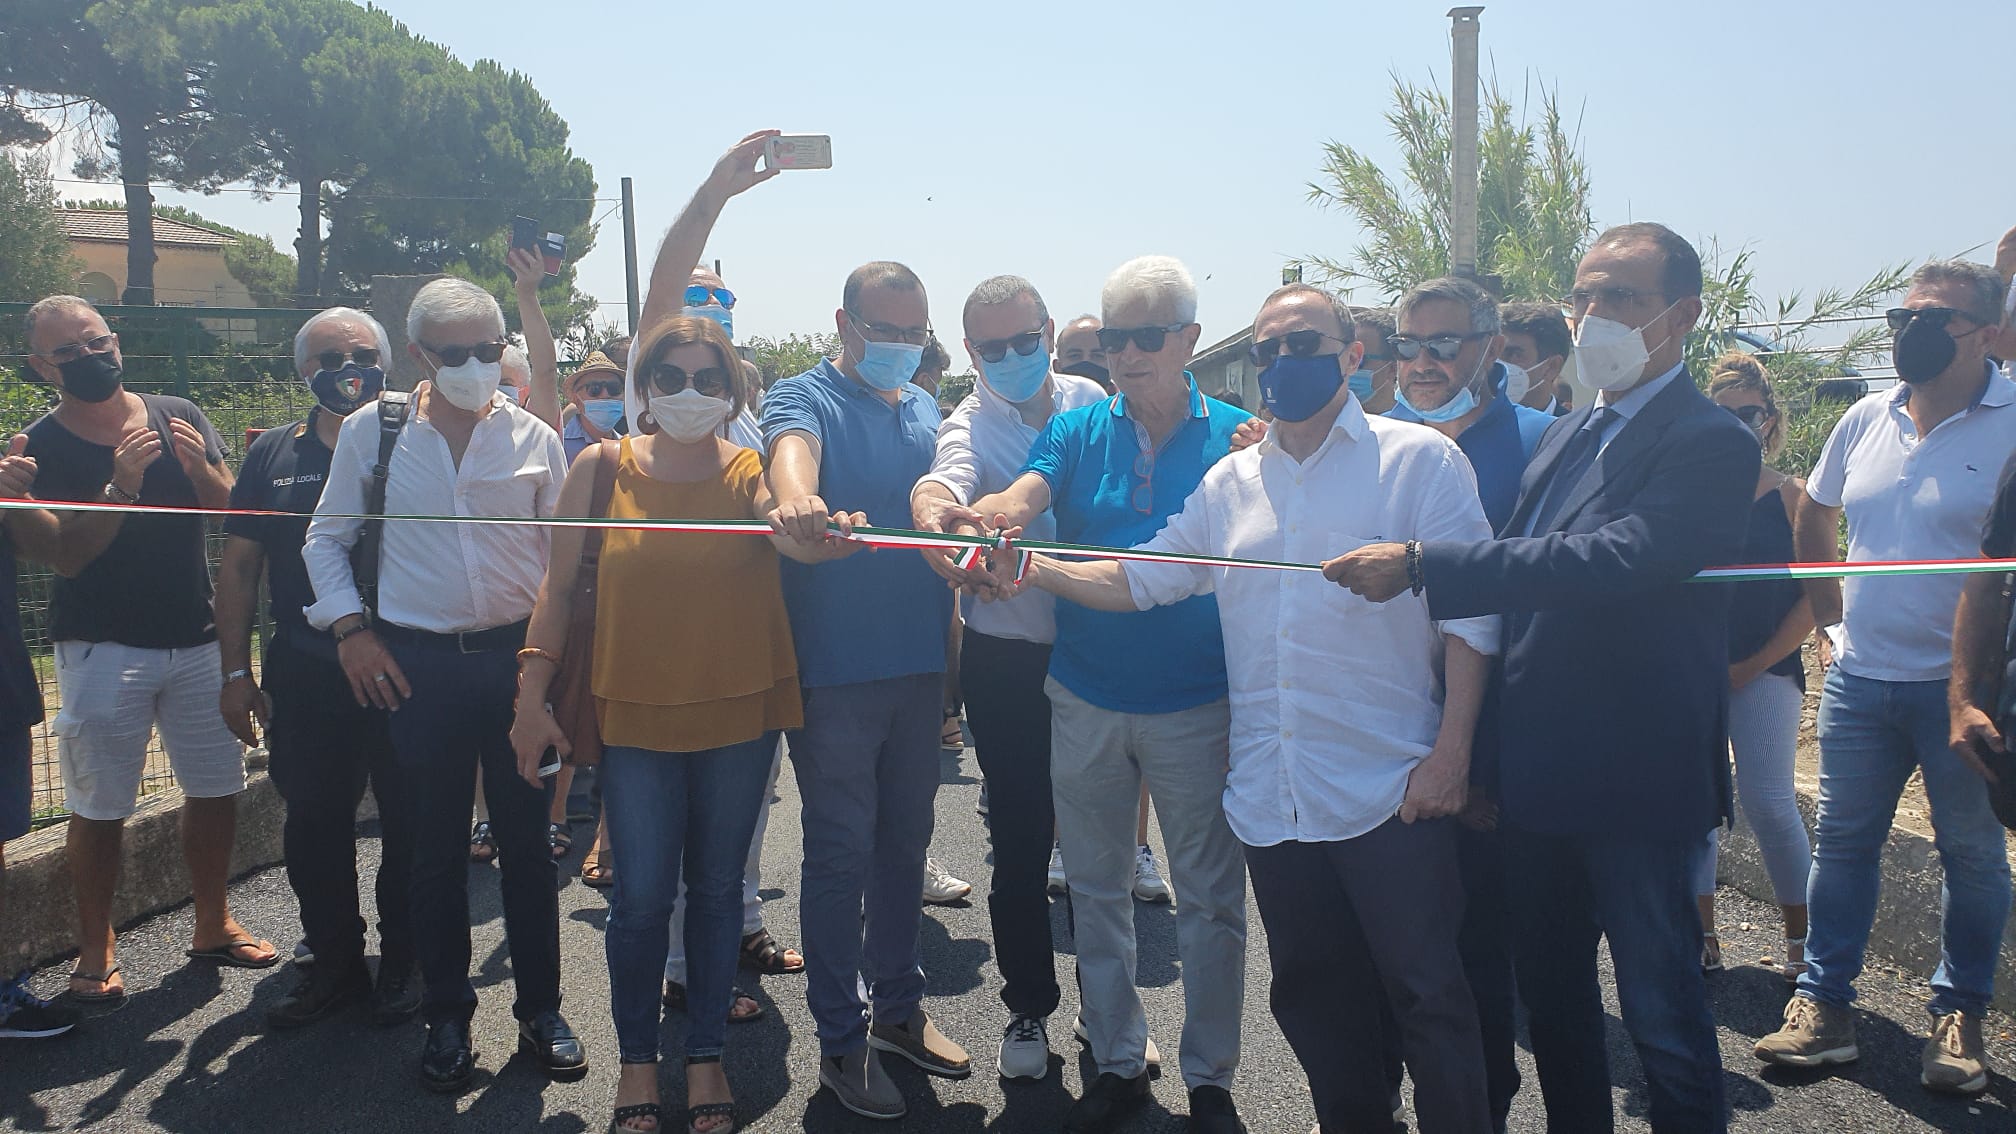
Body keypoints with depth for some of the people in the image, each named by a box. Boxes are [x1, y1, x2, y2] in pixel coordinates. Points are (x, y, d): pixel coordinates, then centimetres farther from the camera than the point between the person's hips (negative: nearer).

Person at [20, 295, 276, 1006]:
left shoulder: (178, 416, 6)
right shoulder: (44, 446, -3)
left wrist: (200, 466, -18)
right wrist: (122, 487, -24)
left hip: (197, 639, 3)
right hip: (102, 648, -3)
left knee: (218, 787, 8)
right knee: (99, 809, 0)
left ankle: (213, 926, 25)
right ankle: (95, 953, 16)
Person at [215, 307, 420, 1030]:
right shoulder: (273, 455, 8)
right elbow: (239, 568, 9)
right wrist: (237, 673, 4)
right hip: (304, 678, 3)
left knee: (410, 824, 7)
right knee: (313, 827, 11)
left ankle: (403, 963, 24)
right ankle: (334, 964, 28)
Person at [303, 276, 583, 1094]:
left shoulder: (534, 438, 3)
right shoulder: (371, 432, 3)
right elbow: (326, 540, 12)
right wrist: (351, 628, 0)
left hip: (517, 657, 0)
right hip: (417, 665, 0)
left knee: (527, 840, 7)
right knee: (436, 848, 9)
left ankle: (540, 1010, 22)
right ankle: (447, 1017, 24)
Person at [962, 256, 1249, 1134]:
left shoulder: (1233, 437, -2)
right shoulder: (1076, 432, 3)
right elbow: (1016, 504, -17)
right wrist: (981, 516, -36)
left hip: (1195, 704, -2)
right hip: (1085, 699, 2)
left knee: (1211, 896, 7)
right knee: (1096, 888, 13)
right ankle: (1116, 1062, 30)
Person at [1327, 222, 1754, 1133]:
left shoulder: (1708, 443, -14)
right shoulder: (1567, 435, 12)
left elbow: (1613, 560, -29)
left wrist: (1420, 566, -30)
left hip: (1633, 783, -8)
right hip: (1537, 777, 8)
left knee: (1664, 1015, 4)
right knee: (1550, 994, 20)